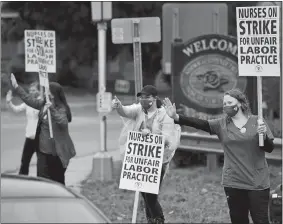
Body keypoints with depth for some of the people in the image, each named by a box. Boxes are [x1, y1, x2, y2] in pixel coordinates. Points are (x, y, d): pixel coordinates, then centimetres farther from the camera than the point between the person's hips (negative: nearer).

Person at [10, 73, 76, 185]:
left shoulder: (61, 109, -16)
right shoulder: (43, 103, 6)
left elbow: (63, 122, -34)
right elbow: (30, 100, 19)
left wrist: (52, 109, -42)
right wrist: (16, 87, 21)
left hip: (56, 153, -7)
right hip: (43, 150, 7)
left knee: (58, 182, 3)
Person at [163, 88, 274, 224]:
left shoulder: (256, 122, -2)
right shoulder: (222, 124, 1)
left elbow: (270, 148, -2)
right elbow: (200, 124, -12)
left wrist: (263, 135, -23)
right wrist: (176, 117, -25)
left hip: (257, 182, -2)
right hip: (233, 183, 3)